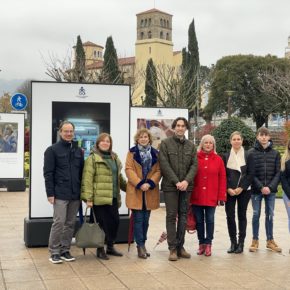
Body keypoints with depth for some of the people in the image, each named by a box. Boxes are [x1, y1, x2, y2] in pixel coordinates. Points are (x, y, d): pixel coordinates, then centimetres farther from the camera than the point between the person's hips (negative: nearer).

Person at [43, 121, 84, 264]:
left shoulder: (78, 151, 13)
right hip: (60, 194, -5)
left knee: (70, 223, 8)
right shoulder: (52, 150, -2)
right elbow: (48, 173, -6)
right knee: (59, 222, -5)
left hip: (75, 194, 5)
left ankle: (65, 250, 18)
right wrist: (50, 193, -12)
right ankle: (54, 252, 5)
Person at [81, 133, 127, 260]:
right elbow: (87, 179, -12)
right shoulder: (92, 158, -5)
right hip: (99, 197, -7)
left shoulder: (114, 158, 18)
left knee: (115, 221, 8)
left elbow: (119, 177, 28)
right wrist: (88, 198, -17)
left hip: (113, 197, 7)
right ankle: (100, 249, 13)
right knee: (102, 223, -1)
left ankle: (110, 246, 25)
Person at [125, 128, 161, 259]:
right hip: (136, 191, -3)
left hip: (150, 191, 3)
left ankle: (142, 244, 18)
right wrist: (139, 184, -17)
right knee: (138, 219, -4)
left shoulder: (155, 153, 9)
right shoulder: (132, 152, 2)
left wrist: (150, 183, -13)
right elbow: (129, 169, -6)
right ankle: (140, 246, 1)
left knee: (145, 219, 8)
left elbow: (158, 170, 3)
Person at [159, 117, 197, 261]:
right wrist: (177, 182, -14)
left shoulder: (191, 145, 10)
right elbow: (164, 165, -8)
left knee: (183, 216, 7)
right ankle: (172, 248, 3)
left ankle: (180, 246, 14)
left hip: (186, 186, 4)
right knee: (171, 216, -1)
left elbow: (194, 165, 4)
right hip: (170, 185, -4)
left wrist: (186, 181, -12)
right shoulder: (165, 143, -1)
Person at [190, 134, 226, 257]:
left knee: (210, 220, 3)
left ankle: (208, 244, 13)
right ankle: (201, 243, 18)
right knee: (199, 220, 7)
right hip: (196, 196, 0)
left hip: (211, 197, 0)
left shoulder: (218, 159, 4)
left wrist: (221, 196, -3)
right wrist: (189, 194, -1)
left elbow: (222, 179, 2)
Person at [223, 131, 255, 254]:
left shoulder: (248, 156, 3)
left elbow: (251, 174, -2)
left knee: (242, 215, 3)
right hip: (229, 191, 1)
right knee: (230, 215, -3)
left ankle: (241, 243, 8)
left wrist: (241, 188, -10)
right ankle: (233, 242, 6)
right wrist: (228, 188, -7)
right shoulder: (226, 156, 8)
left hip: (244, 191, -1)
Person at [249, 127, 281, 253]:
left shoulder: (275, 153, 5)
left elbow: (278, 173, 2)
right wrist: (261, 187, -15)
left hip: (271, 190, 2)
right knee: (256, 214, 4)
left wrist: (270, 187, -11)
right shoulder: (251, 153, -2)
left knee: (270, 215, 8)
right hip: (256, 190, -2)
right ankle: (255, 240, 15)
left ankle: (270, 240, 19)